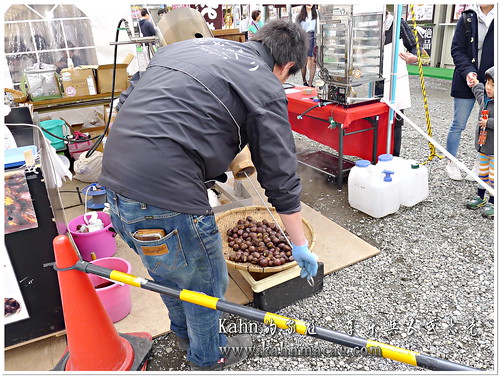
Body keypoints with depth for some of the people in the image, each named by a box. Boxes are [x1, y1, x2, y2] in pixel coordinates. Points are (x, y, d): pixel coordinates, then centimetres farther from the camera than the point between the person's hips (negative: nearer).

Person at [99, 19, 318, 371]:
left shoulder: (190, 45, 18)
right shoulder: (266, 89, -3)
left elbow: (132, 104, 20)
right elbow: (281, 179, -1)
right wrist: (300, 245, 13)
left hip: (116, 183, 9)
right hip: (166, 198, -8)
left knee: (168, 272, 31)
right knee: (206, 283, 19)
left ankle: (184, 332, 58)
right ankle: (208, 358, 46)